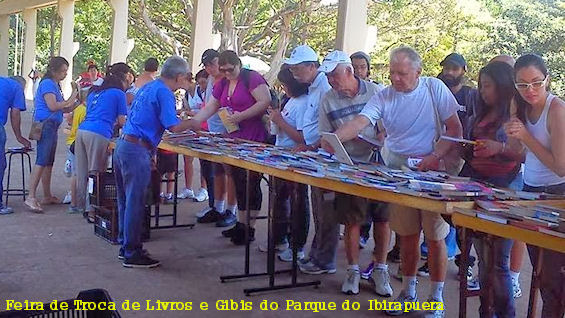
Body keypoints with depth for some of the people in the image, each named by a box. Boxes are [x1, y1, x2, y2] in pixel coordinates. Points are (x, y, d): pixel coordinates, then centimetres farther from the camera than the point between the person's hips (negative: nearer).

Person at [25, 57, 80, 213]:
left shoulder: (55, 84, 20)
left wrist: (78, 102, 7)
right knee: (42, 161, -16)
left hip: (52, 126, 10)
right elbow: (53, 106, -19)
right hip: (45, 125, -10)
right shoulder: (47, 83, -9)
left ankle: (47, 196, 19)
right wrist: (70, 100, -10)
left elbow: (64, 109, 20)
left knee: (49, 163, 12)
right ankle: (31, 197, -19)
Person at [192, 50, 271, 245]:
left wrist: (241, 116, -22)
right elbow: (210, 108, 17)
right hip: (234, 140, 8)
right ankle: (241, 224, 22)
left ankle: (250, 228, 5)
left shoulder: (252, 78, -9)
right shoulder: (222, 84, 15)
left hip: (254, 141, -8)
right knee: (238, 182, 12)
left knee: (251, 183, -2)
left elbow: (265, 101, -18)